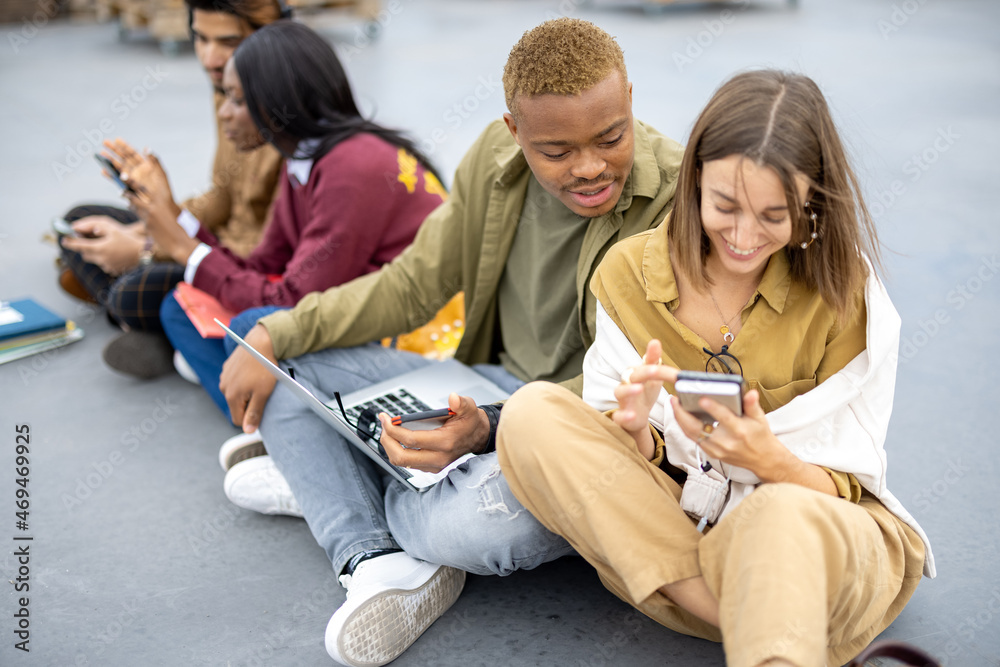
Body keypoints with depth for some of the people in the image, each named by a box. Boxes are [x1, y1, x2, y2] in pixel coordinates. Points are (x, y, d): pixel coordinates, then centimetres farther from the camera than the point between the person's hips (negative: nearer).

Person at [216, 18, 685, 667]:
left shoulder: (678, 196, -20)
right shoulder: (496, 157, -3)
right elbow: (412, 285, 4)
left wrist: (491, 430, -36)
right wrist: (273, 335, -6)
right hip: (496, 388, 6)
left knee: (477, 518, -38)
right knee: (284, 371, -3)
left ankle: (320, 477, -4)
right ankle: (380, 564, -18)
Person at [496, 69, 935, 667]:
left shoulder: (844, 295, -7)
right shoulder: (630, 272, -2)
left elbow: (846, 489, -6)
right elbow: (620, 464, 1)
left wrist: (769, 460, -28)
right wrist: (634, 428, -24)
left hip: (819, 544, -5)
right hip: (659, 535, 5)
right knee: (531, 413, -21)